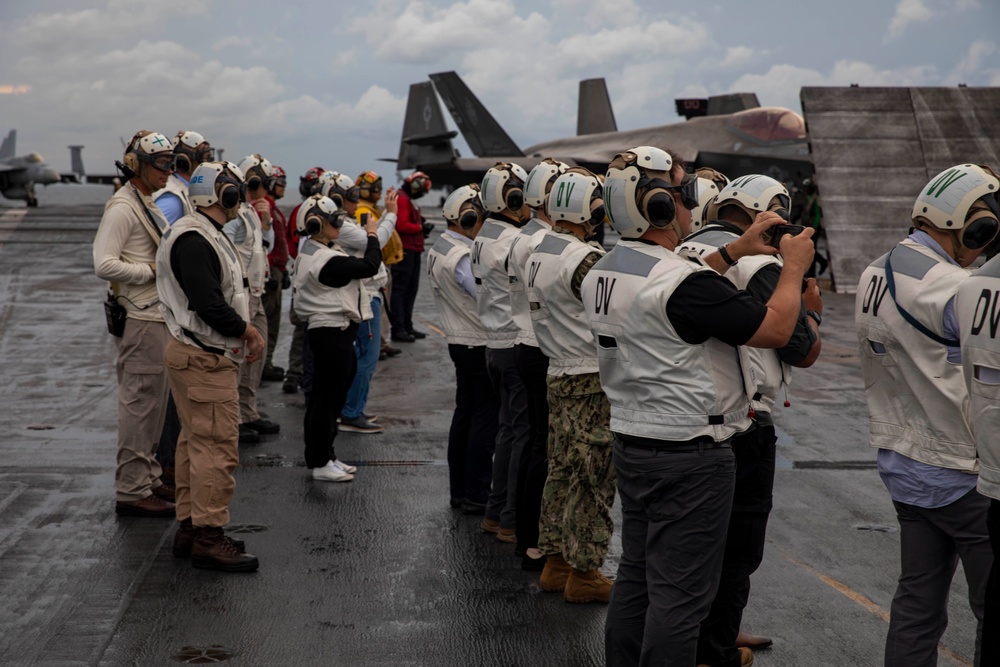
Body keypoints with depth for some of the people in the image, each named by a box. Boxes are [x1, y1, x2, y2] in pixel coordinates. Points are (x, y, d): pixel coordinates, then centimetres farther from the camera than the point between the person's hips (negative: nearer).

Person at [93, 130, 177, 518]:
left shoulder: (150, 205, 17)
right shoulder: (122, 207, -14)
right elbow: (104, 264, -23)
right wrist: (152, 270, -19)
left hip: (158, 318, 10)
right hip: (140, 321, -10)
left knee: (153, 404, 16)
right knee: (139, 405, -5)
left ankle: (148, 479, 27)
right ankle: (131, 491, 1)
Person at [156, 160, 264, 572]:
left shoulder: (207, 235, 16)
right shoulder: (194, 239, -18)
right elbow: (208, 304, -25)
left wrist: (243, 331, 6)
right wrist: (247, 330, -12)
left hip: (208, 356, 11)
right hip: (204, 359, -11)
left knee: (196, 442, 16)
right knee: (217, 447, -7)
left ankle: (190, 528, 25)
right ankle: (208, 538, -1)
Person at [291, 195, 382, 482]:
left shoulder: (311, 254, 14)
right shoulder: (327, 261, -21)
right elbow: (370, 266, -19)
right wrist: (372, 235, -5)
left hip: (325, 331, 11)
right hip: (332, 333, -11)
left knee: (326, 396, 17)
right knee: (327, 397, -3)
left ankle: (323, 455, 26)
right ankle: (320, 464, 4)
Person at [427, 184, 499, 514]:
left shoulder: (439, 248, 9)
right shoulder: (463, 257, -21)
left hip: (459, 342, 10)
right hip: (481, 346, -10)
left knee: (465, 413, 15)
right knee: (486, 419, -3)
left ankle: (459, 489, 21)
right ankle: (476, 495, 1)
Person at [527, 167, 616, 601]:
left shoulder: (538, 255, 9)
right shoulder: (586, 259, -18)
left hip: (557, 374, 9)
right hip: (590, 380, -9)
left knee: (562, 472, 15)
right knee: (593, 479, 0)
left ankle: (555, 563, 23)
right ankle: (583, 573, 6)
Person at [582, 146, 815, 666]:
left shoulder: (603, 272, 5)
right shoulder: (682, 280, -22)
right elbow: (775, 329, -18)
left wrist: (733, 251, 17)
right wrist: (794, 268, -3)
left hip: (630, 445, 9)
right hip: (691, 457, -9)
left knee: (635, 577, 17)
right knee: (679, 592, -1)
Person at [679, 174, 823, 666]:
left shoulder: (681, 254, 8)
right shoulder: (758, 266, -16)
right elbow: (803, 351, -13)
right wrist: (810, 311, 7)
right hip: (741, 427, -8)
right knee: (736, 548, 4)